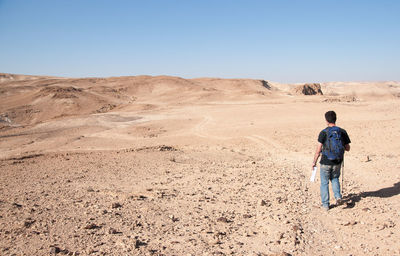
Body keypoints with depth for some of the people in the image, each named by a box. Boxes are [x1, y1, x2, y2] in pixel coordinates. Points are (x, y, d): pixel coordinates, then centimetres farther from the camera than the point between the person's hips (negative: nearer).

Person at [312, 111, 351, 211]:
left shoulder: (323, 133, -13)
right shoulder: (342, 132, -2)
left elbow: (318, 150, -14)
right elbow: (348, 148, 4)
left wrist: (314, 162, -3)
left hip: (325, 162, -3)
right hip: (337, 162, 3)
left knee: (324, 183, 11)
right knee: (335, 178, 28)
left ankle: (325, 204, 15)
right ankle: (338, 196, 10)